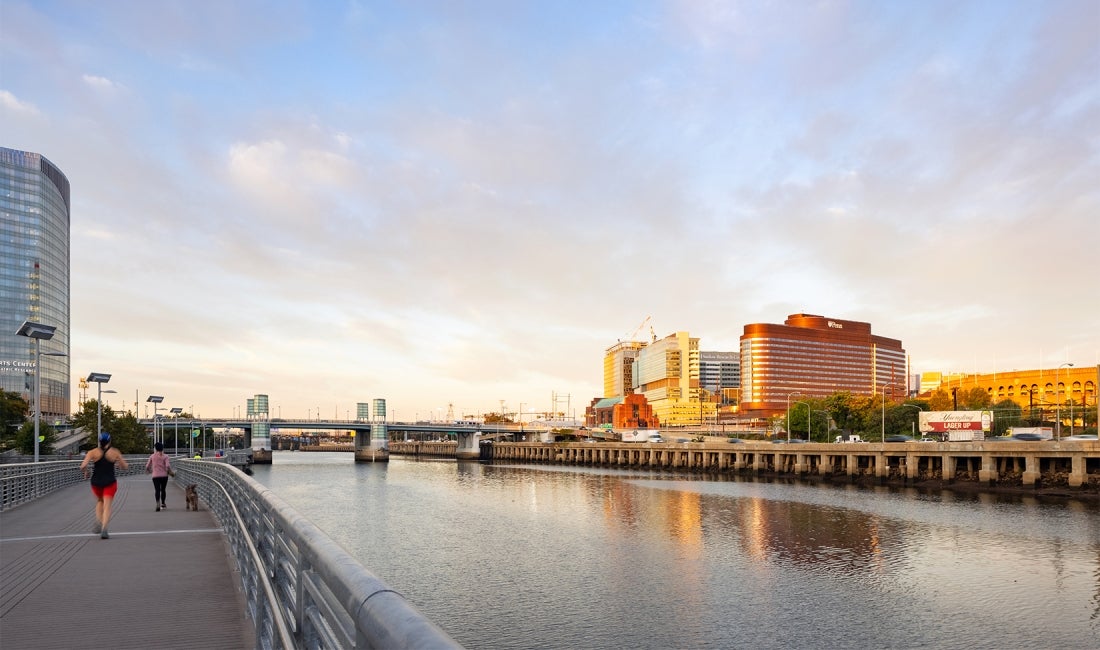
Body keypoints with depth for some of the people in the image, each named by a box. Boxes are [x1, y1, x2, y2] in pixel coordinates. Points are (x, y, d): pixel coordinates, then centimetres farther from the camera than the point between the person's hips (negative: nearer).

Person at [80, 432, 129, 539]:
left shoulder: (93, 452, -4)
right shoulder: (115, 452, -3)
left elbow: (83, 466, -15)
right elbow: (125, 467, 2)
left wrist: (85, 472, 7)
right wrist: (118, 464, 23)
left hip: (96, 482, 2)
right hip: (110, 482, -2)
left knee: (99, 501, 26)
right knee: (107, 505, 1)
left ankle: (98, 522, 8)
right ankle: (104, 528, -16)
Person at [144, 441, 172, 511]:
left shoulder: (152, 456, 5)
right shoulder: (165, 456, -1)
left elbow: (147, 466, 9)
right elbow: (168, 466, -13)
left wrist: (149, 471, 30)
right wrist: (170, 472, 4)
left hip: (155, 476, 0)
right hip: (164, 475, 0)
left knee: (157, 490, -7)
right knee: (163, 489, 15)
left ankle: (158, 503, -29)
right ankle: (163, 504, 28)